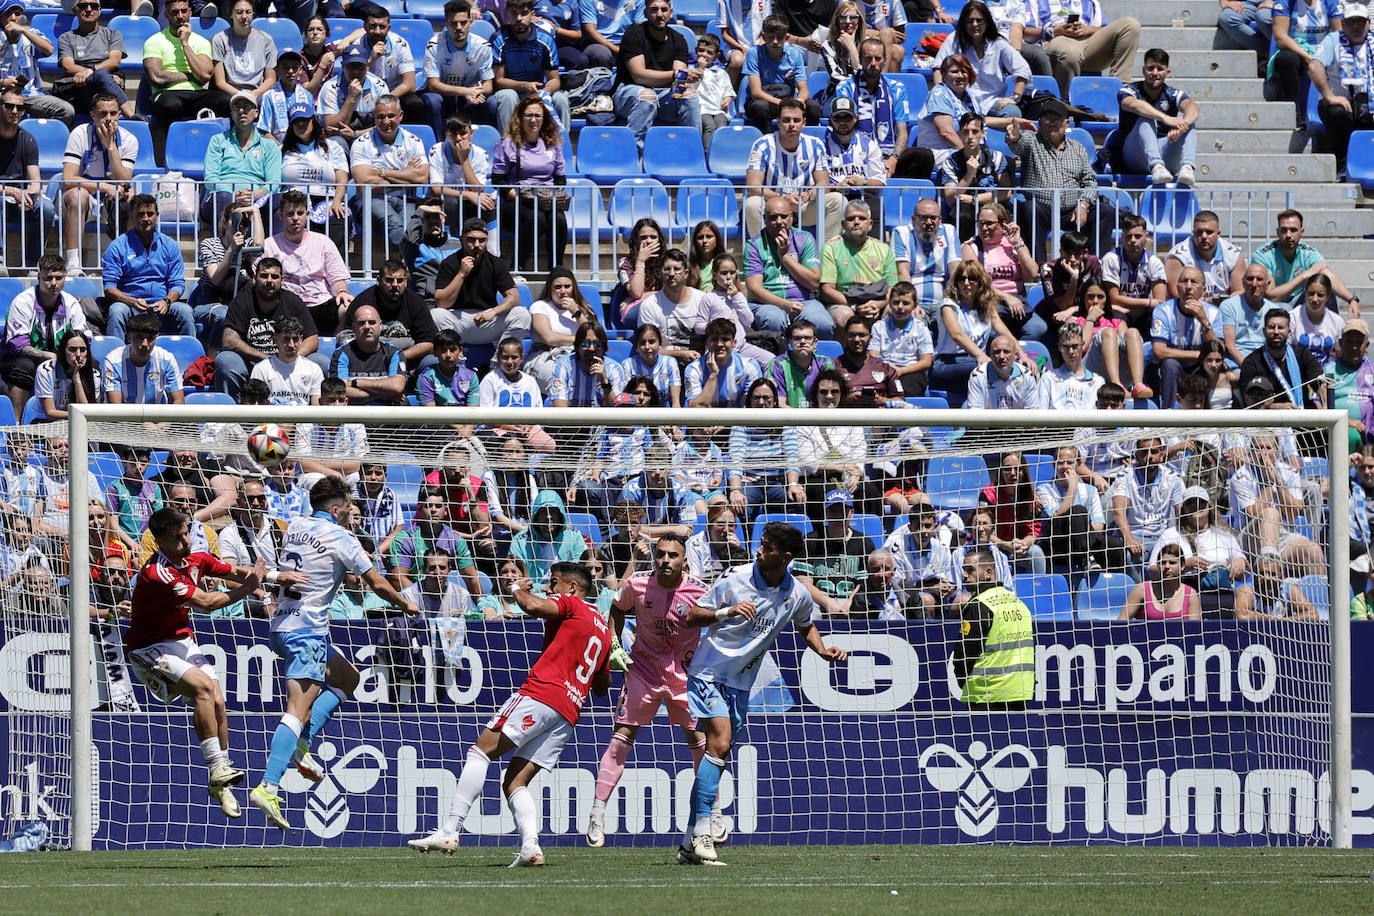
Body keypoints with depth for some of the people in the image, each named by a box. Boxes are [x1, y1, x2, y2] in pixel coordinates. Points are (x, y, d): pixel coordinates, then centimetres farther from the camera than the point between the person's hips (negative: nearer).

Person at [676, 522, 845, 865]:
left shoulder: (797, 595, -1)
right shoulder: (735, 579, -13)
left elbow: (805, 626, 21)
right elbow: (692, 617, -8)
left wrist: (823, 651, 2)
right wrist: (727, 612, -26)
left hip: (741, 683, 5)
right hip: (710, 672, -5)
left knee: (718, 755, 5)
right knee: (720, 743, -21)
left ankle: (689, 845, 10)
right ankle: (701, 832, -21)